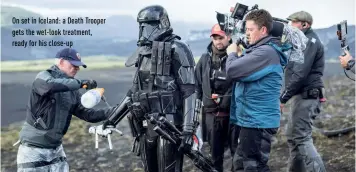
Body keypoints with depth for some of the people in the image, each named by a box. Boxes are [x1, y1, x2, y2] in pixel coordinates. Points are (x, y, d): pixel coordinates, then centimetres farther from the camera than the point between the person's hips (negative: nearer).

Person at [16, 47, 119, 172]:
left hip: (56, 149, 6)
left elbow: (87, 114, 6)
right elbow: (49, 85, -35)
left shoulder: (72, 91, 8)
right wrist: (80, 83, -33)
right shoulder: (43, 77, -10)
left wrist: (112, 111, -5)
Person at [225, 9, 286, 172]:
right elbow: (243, 71, 20)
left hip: (257, 122, -11)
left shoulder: (266, 52, -20)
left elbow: (232, 71, -26)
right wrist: (239, 55, 4)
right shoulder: (258, 50, 14)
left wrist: (232, 54, -6)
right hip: (249, 119, 11)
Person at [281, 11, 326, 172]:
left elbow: (300, 74, -22)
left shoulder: (310, 41, -13)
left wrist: (283, 98, -20)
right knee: (292, 136, 16)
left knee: (302, 138, -12)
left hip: (305, 97, -10)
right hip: (301, 96, 10)